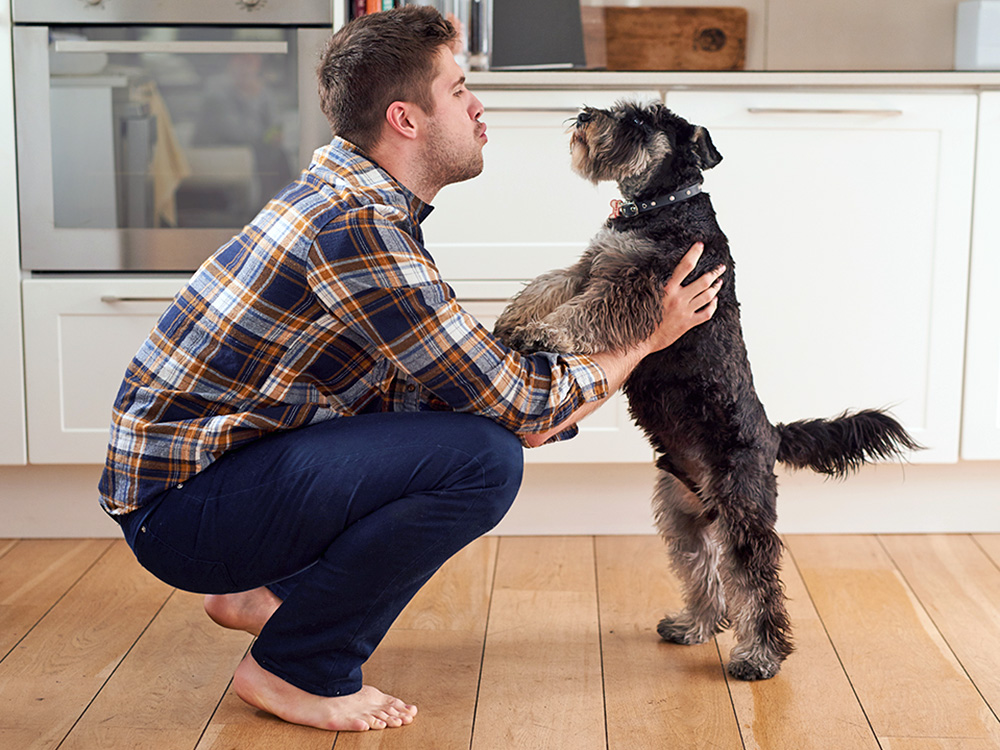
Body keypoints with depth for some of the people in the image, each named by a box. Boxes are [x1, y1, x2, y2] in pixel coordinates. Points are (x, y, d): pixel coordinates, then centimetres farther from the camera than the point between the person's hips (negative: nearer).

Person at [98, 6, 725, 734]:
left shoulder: (352, 195, 8)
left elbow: (477, 372, 13)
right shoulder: (356, 228, -23)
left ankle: (265, 592, 18)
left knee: (464, 420, 13)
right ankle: (294, 668, -6)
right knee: (484, 455, -23)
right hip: (181, 504, -10)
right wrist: (646, 339, -4)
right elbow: (521, 405, -18)